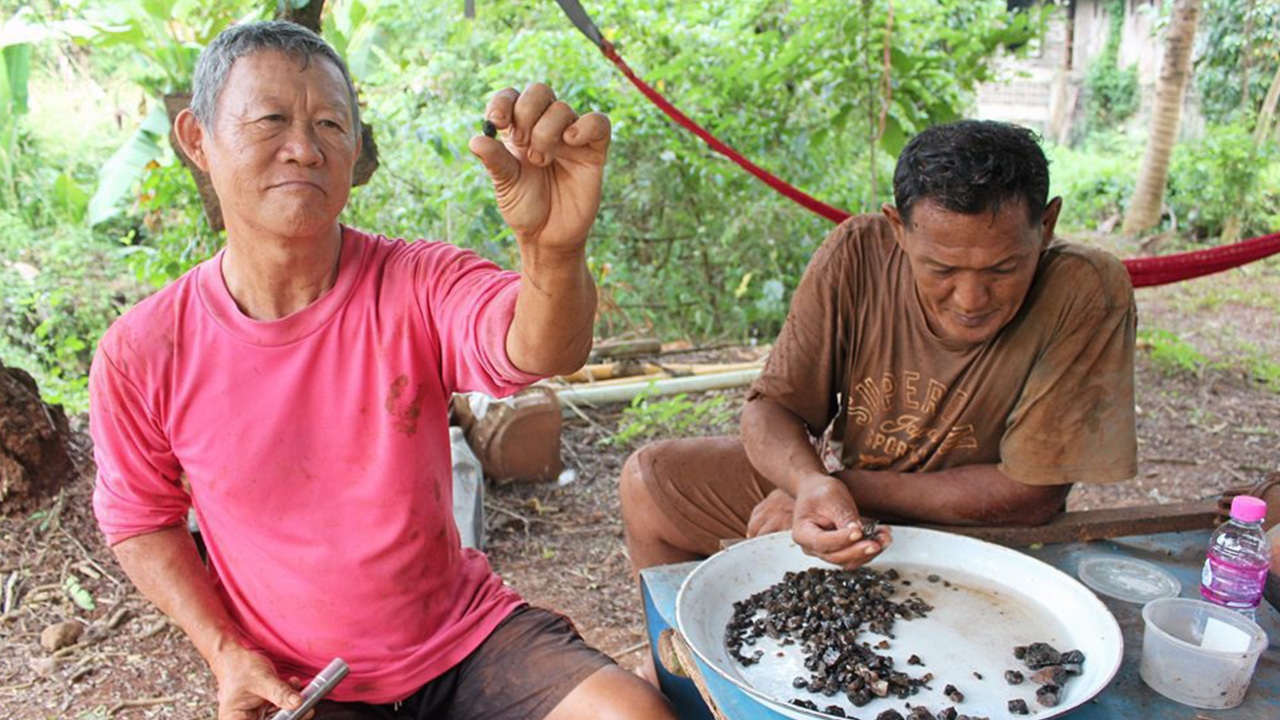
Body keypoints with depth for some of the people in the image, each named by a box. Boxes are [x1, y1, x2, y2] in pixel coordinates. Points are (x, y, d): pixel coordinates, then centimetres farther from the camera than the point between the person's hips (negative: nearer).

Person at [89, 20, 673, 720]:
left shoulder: (417, 288, -13)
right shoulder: (142, 354, -10)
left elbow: (536, 349, -34)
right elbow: (139, 519, 6)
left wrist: (554, 247, -55)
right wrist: (226, 654, -4)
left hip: (466, 636, 0)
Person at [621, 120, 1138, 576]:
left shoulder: (1086, 294, -26)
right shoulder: (857, 254, -18)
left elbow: (1030, 496, -23)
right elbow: (769, 407, -14)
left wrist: (849, 486, -25)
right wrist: (811, 483, -36)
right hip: (838, 478, 4)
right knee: (648, 481, 2)